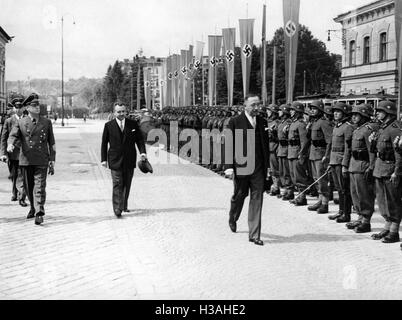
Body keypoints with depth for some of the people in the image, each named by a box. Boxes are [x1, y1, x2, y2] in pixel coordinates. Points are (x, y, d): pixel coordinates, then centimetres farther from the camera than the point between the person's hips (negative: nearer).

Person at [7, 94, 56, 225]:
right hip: (26, 160, 1)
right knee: (28, 187, 12)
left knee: (40, 187, -11)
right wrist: (10, 144, -29)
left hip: (41, 161, -1)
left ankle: (39, 213, -13)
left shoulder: (47, 122, 8)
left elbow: (51, 142, 11)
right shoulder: (21, 122, 7)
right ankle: (33, 207, 34)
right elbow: (13, 135, -5)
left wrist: (52, 161, 7)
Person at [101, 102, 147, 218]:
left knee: (127, 185, 10)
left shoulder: (133, 124, 5)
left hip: (129, 160, 3)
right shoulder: (108, 126, 2)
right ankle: (117, 209, -14)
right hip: (115, 161, -2)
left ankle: (124, 206, 24)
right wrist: (103, 159, 1)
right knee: (117, 184, -11)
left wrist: (143, 152, -9)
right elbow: (104, 143, 6)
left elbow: (139, 139, 7)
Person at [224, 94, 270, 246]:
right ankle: (233, 218, 43)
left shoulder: (261, 121, 9)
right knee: (239, 196, 12)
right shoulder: (235, 122, -5)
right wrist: (229, 166, -13)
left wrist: (267, 165, 10)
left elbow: (266, 144, 13)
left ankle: (254, 235, 5)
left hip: (258, 168, 3)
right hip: (240, 167, -3)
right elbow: (228, 145, -7)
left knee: (257, 199, 0)